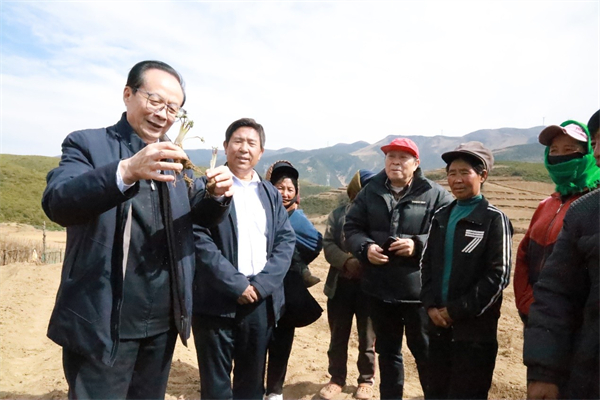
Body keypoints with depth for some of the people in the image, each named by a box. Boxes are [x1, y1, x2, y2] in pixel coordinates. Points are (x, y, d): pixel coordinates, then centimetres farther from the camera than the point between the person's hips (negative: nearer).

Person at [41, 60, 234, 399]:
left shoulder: (176, 158, 9)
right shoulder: (87, 143, -6)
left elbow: (203, 216, 8)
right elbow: (57, 203, -22)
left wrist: (218, 193, -15)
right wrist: (126, 171, -39)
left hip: (164, 320, 5)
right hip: (103, 322, -5)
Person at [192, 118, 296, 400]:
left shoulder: (271, 193, 11)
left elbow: (286, 240, 4)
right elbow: (200, 241, -12)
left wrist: (261, 284, -9)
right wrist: (237, 285, -15)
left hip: (261, 301, 4)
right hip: (217, 301, -4)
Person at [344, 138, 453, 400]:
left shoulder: (435, 194, -5)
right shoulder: (370, 192, 7)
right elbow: (351, 227, 7)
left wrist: (418, 245, -21)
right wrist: (365, 248, -13)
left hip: (420, 290, -3)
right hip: (379, 288, 4)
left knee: (425, 350, 13)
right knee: (387, 350, 20)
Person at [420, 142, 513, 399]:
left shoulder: (494, 219, -8)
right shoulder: (441, 216, 9)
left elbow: (497, 275, -13)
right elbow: (426, 264, 9)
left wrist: (457, 310, -14)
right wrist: (430, 305, -4)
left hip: (474, 327, -5)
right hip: (438, 323, 5)